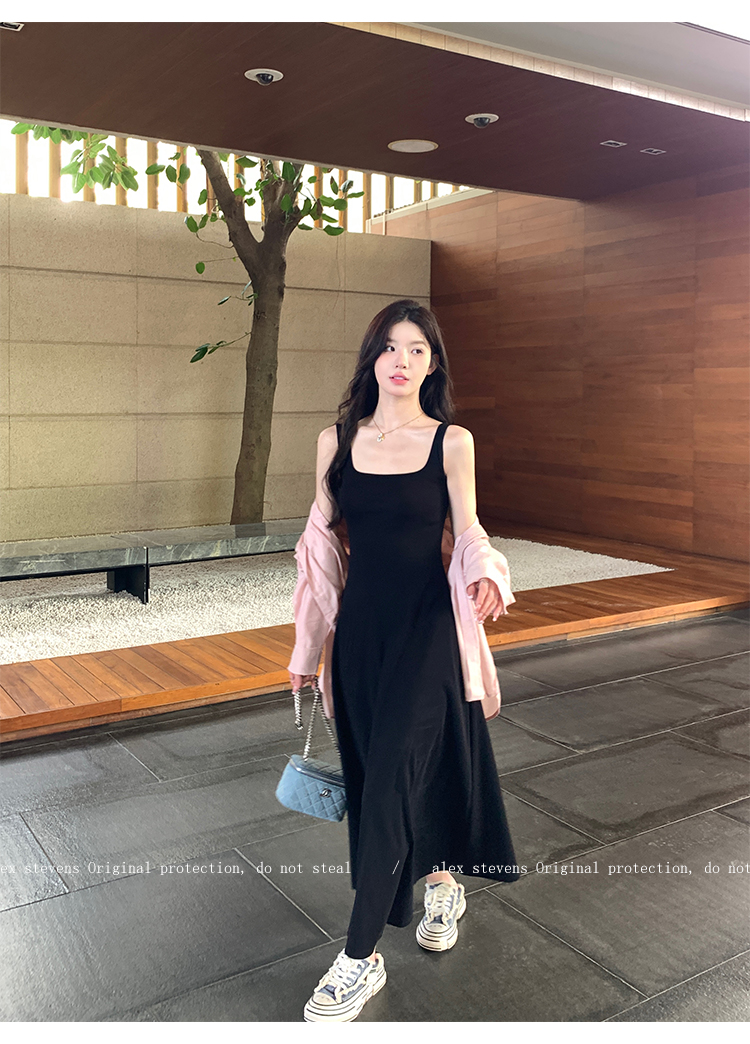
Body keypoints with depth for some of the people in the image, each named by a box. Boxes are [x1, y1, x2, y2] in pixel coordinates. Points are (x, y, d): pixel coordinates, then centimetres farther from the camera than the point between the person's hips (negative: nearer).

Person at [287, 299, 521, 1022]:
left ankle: (360, 958, 5)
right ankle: (441, 882, 39)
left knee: (390, 774, -8)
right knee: (370, 767, 11)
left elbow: (468, 529, 3)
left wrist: (485, 575, -21)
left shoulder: (452, 441, -2)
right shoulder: (337, 440, 5)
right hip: (359, 623, 4)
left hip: (426, 625, -3)